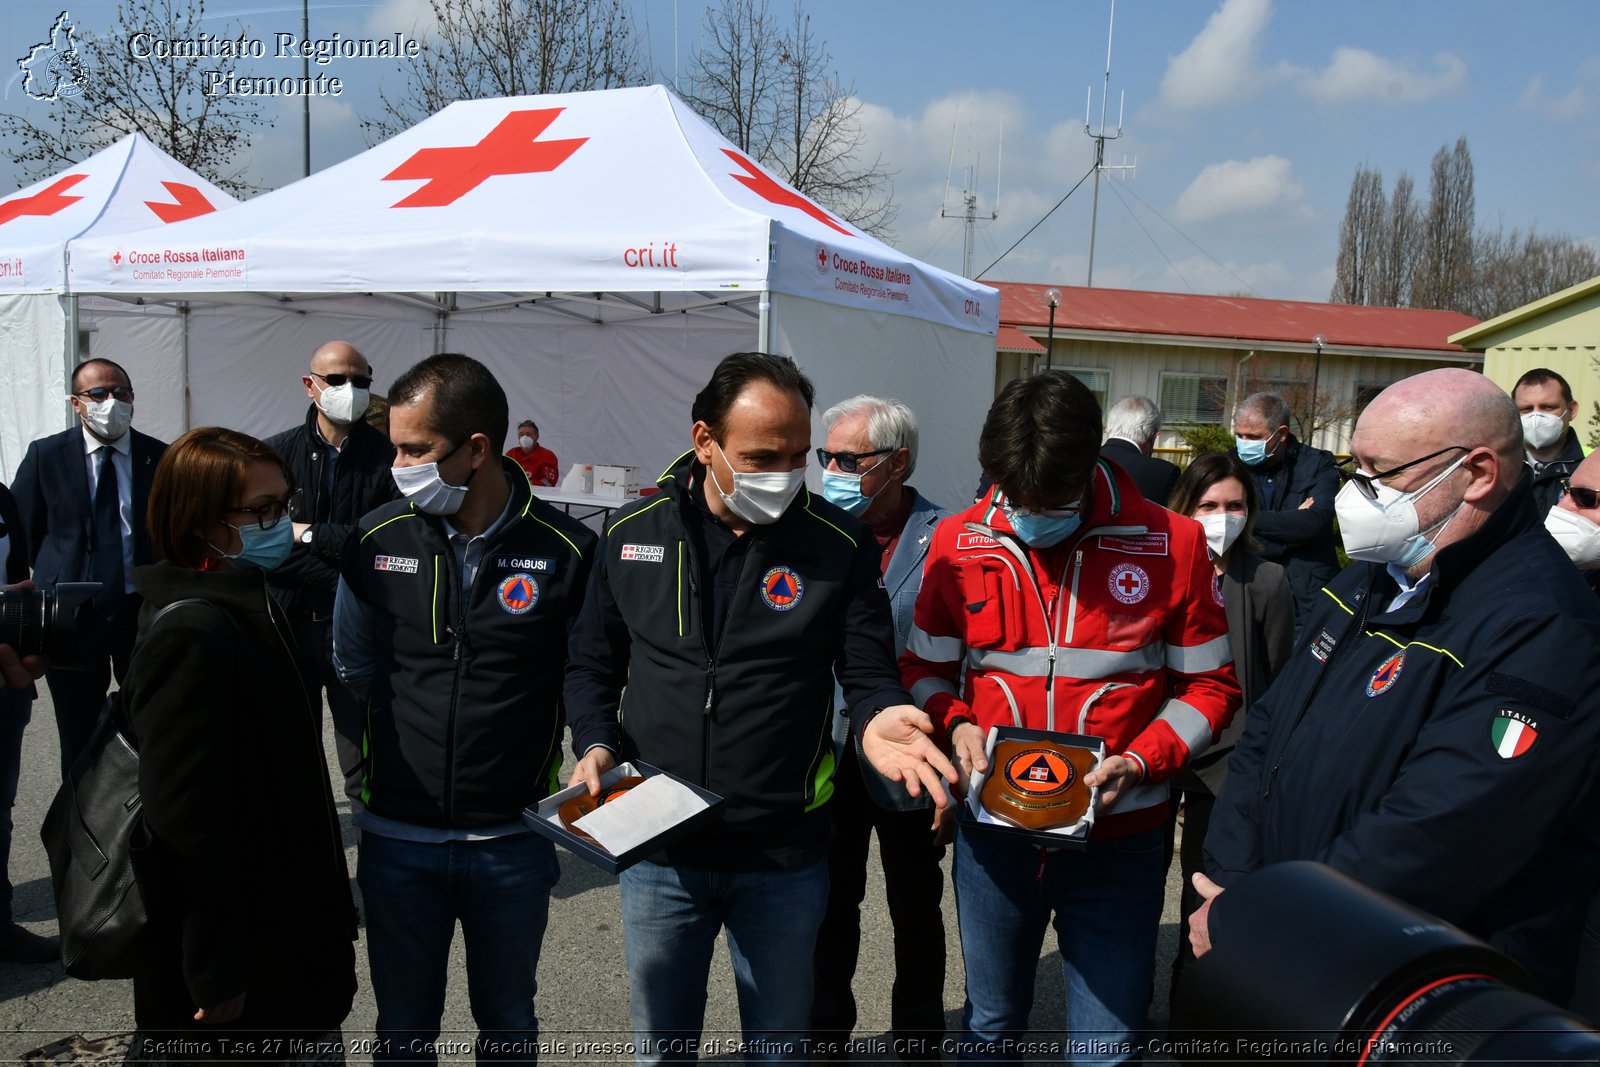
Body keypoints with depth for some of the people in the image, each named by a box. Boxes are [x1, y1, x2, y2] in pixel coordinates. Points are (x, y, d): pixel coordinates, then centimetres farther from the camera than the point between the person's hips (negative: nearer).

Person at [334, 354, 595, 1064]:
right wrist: (418, 728, 5)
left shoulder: (566, 551, -12)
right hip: (397, 835, 2)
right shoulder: (378, 541, -5)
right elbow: (354, 667, 10)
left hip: (514, 839, -1)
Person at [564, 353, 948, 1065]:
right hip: (657, 848, 2)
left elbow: (868, 671, -1)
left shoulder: (841, 544, -7)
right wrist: (596, 745, -6)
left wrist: (879, 716, -23)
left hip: (784, 857, -1)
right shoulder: (631, 532, -1)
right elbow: (593, 660, 10)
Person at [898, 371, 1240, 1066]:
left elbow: (1208, 684, 0)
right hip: (993, 832, 2)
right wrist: (956, 725, -11)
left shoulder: (1171, 543, -8)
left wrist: (1139, 762, -14)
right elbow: (924, 666, 9)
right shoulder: (960, 543, -2)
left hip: (1116, 841, -2)